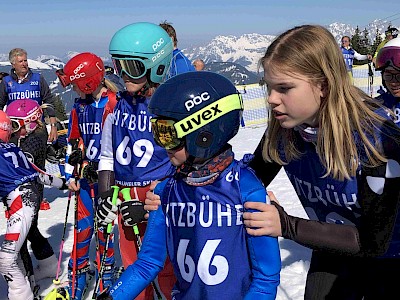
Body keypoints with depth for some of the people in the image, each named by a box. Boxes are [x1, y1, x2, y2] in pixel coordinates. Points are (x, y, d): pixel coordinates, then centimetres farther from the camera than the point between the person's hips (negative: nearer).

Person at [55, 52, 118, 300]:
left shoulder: (113, 104, -12)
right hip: (84, 175, 5)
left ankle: (106, 273, 23)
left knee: (103, 224, 5)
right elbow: (74, 143, 15)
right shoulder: (79, 107, 9)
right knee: (83, 224, 7)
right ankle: (78, 273, 21)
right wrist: (72, 175, 10)